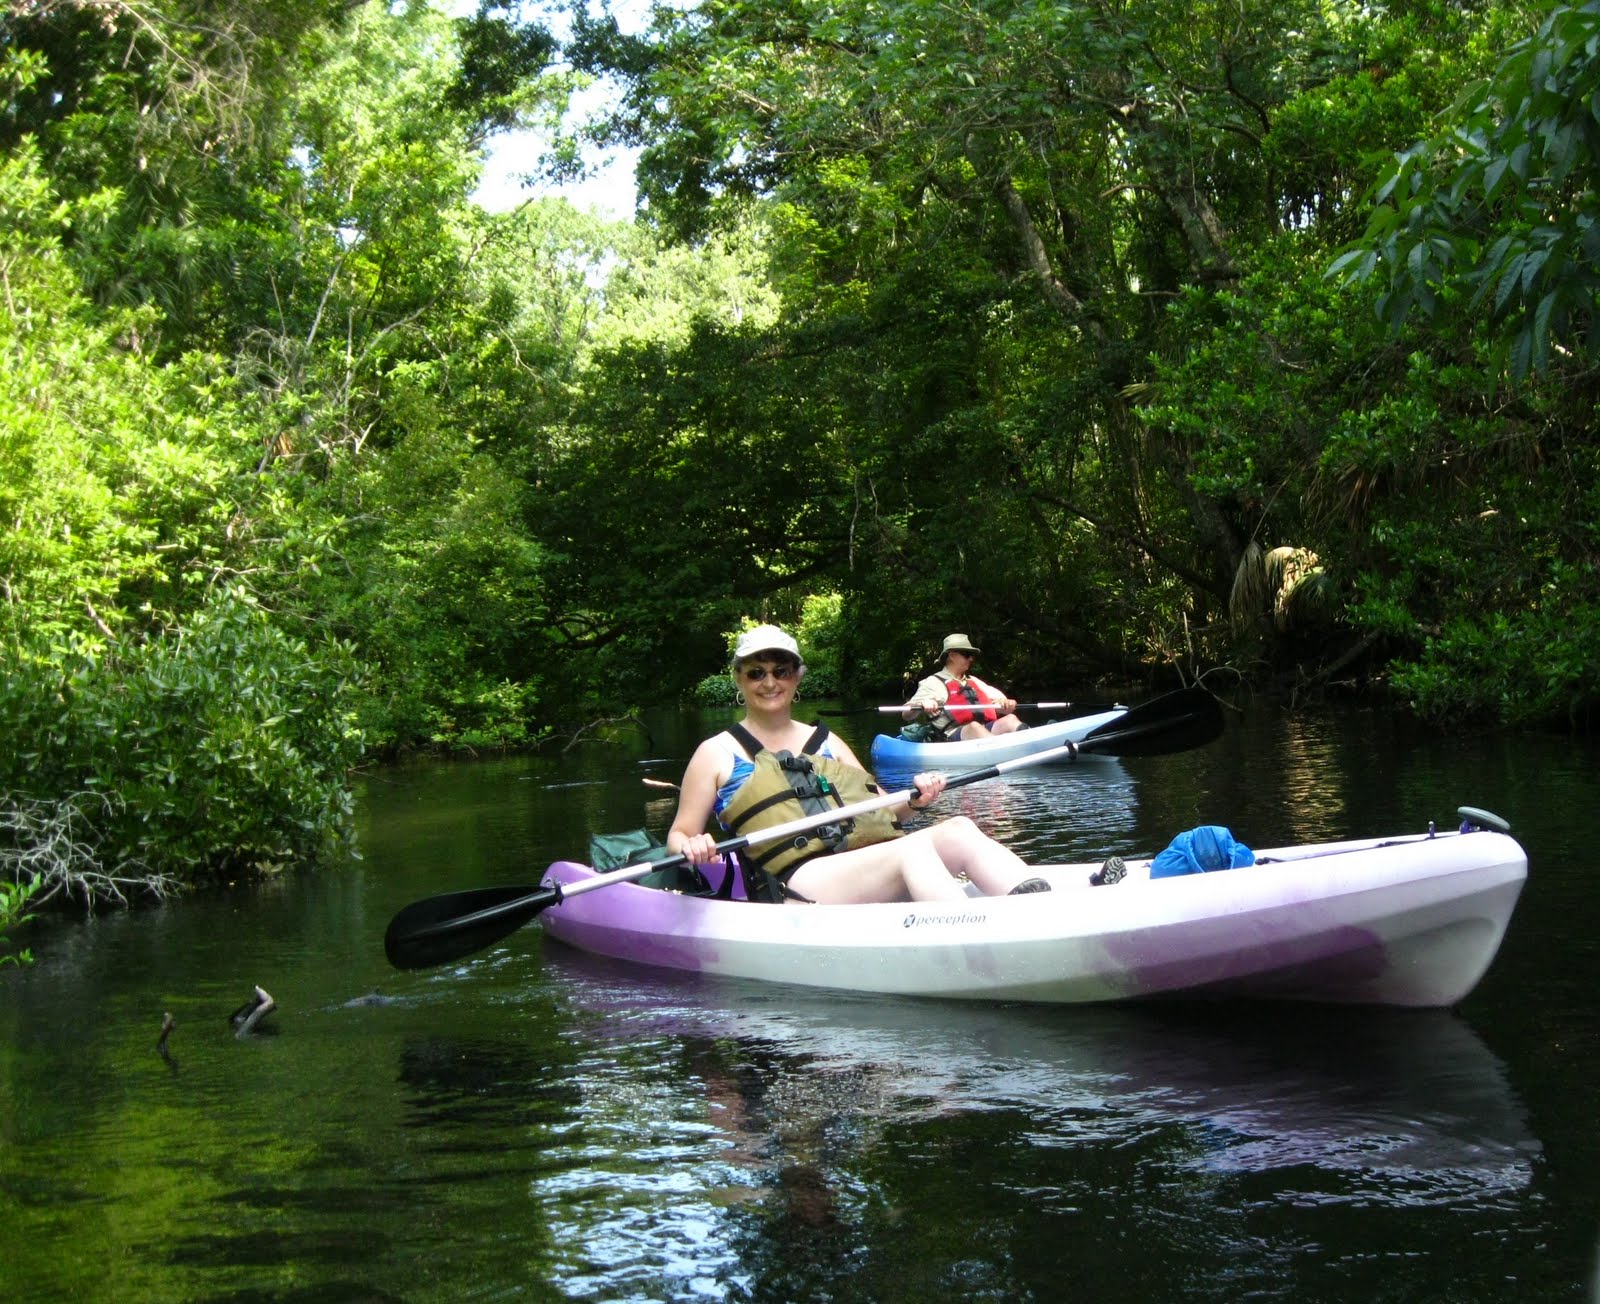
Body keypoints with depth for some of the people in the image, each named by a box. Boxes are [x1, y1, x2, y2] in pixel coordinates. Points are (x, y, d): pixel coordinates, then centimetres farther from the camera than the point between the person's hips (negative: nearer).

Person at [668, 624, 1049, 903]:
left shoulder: (826, 742, 25)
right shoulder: (718, 753, 11)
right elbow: (679, 833, 9)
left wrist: (913, 800, -1)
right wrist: (690, 847, -15)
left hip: (863, 860, 6)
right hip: (792, 885, -6)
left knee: (958, 829, -21)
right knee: (913, 848, -32)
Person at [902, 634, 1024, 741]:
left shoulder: (973, 681, 31)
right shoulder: (934, 683, 13)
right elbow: (906, 715, 5)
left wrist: (1006, 704, -1)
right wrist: (921, 705, -19)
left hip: (987, 731, 5)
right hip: (953, 737, -5)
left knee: (1010, 719, -23)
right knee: (973, 726, -37)